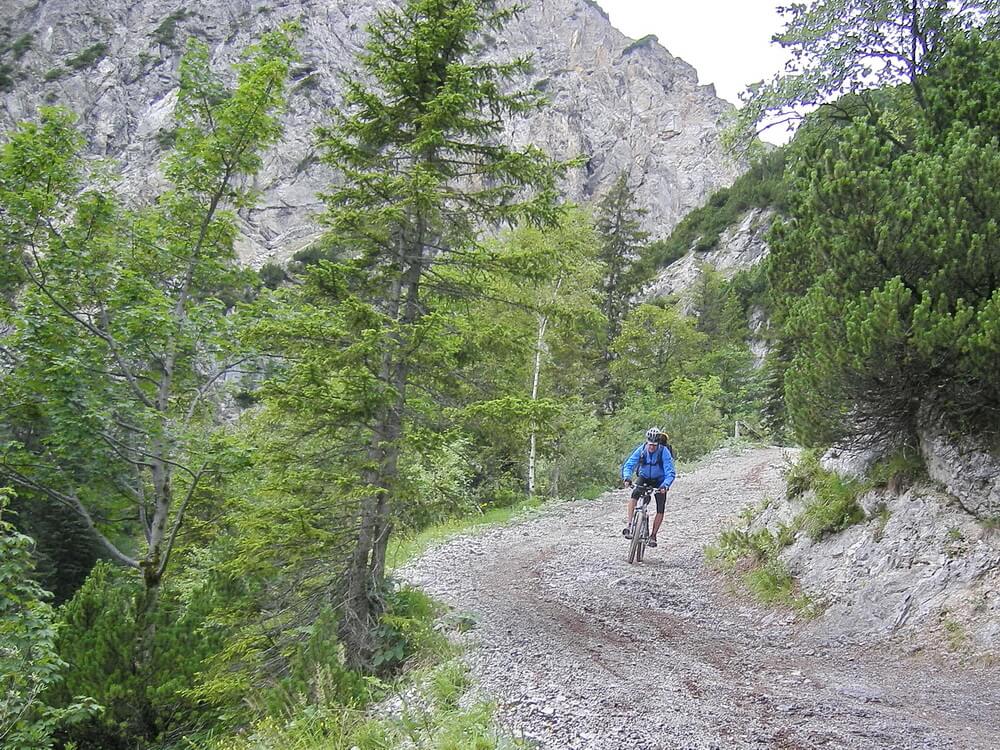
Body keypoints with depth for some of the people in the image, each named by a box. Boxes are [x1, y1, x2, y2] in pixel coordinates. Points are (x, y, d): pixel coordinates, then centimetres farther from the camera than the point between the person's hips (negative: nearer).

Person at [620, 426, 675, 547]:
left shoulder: (664, 451, -26)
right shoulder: (641, 450, -20)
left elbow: (670, 472, -30)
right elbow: (628, 465, -22)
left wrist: (665, 485, -47)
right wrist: (627, 478, -41)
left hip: (659, 480, -1)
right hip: (644, 478, 1)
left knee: (660, 509, -8)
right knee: (634, 494, -29)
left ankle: (653, 536, 9)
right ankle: (628, 525, -27)